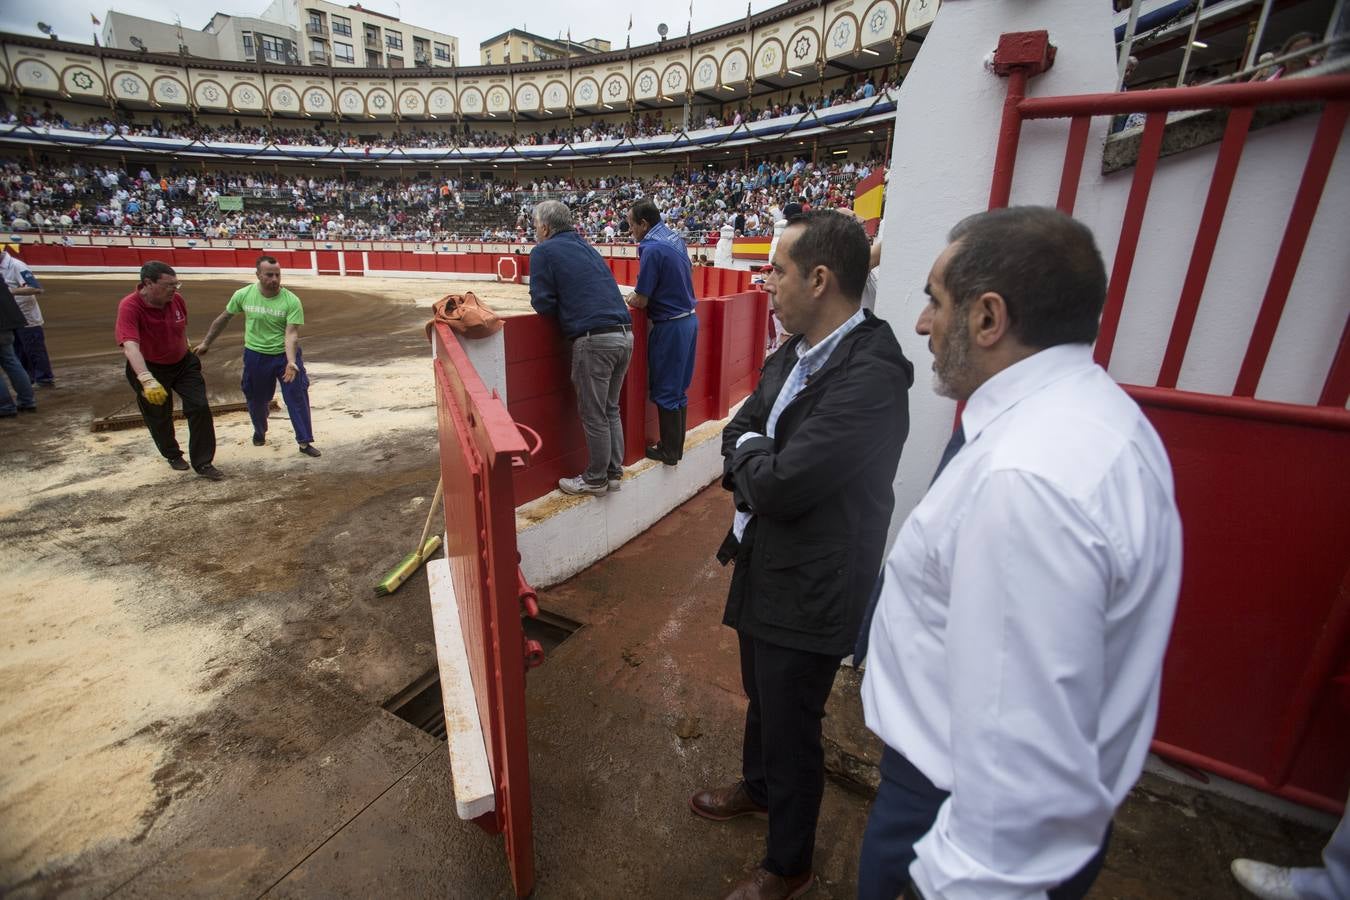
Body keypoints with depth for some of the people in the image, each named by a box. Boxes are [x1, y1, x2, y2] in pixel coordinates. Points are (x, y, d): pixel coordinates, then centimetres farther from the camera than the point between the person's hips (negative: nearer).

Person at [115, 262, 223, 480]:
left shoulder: (177, 299, -13)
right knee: (159, 417, 11)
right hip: (150, 369, -3)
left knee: (200, 408, -4)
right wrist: (147, 380, -54)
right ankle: (173, 455, 36)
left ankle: (203, 463, 5)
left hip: (183, 363, 4)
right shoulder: (129, 307, -28)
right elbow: (129, 346, -42)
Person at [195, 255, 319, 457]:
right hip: (255, 356, 2)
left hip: (285, 355, -2)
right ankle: (260, 432, 44)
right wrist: (206, 343, 15)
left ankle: (305, 442, 11)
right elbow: (224, 319, 8)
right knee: (257, 399, 17)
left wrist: (291, 362, -35)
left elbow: (291, 334, -22)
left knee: (298, 397, -1)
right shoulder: (243, 295, -9)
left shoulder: (291, 301, -17)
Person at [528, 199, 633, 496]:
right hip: (624, 334, 7)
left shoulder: (544, 251, 1)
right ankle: (614, 473, 26)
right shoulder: (585, 246, 22)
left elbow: (543, 304, -3)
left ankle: (596, 480, 17)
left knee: (593, 415, 4)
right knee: (610, 410, 17)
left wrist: (562, 306, 16)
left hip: (594, 340, -7)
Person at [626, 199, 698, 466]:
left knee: (665, 392, 2)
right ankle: (676, 446, 24)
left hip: (670, 326, -9)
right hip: (689, 319, 9)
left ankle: (669, 452, 12)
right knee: (679, 389, 15)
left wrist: (630, 298, 6)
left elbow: (640, 301, -16)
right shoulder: (675, 238, 10)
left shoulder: (652, 248, -17)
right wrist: (639, 295, 13)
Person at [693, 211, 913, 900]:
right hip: (763, 567, 8)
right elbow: (739, 432, 6)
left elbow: (780, 486, -30)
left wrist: (747, 456, -10)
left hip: (808, 591, -8)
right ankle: (757, 786, 59)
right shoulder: (796, 351, 1)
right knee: (761, 697, 30)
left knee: (792, 729, 14)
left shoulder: (872, 375, -28)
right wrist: (760, 463, -14)